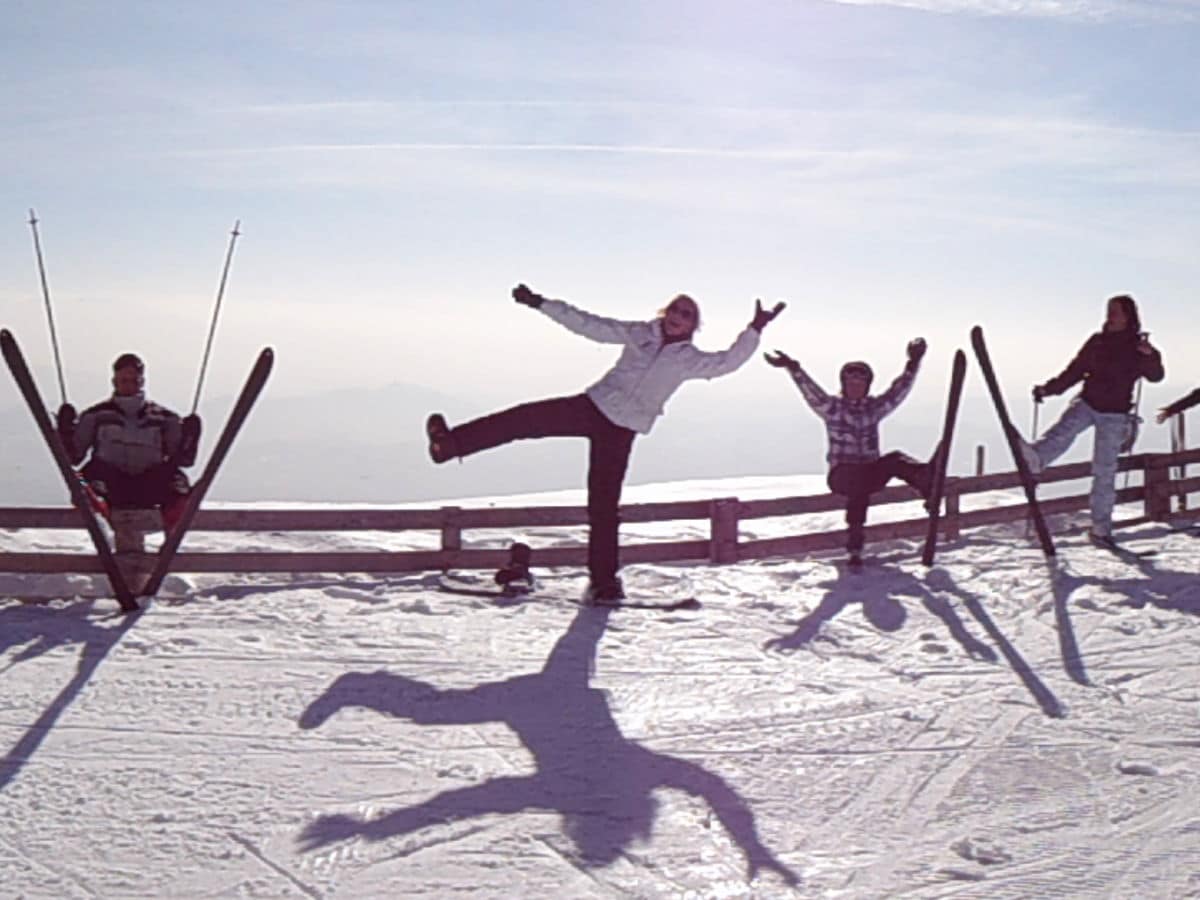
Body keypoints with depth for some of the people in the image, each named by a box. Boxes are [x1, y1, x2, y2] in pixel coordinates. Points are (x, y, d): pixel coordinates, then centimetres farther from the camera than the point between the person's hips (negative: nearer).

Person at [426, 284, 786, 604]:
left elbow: (729, 361, -9)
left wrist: (754, 330, -21)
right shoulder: (640, 334, 7)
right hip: (594, 406, 2)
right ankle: (452, 442, -11)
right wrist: (542, 304, 0)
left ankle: (604, 582, 7)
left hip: (621, 430, -2)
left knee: (604, 507, -3)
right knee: (525, 419, -14)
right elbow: (589, 325, 5)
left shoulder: (689, 359, 3)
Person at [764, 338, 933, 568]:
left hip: (870, 472, 4)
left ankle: (926, 478, -58)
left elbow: (898, 391, 2)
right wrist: (794, 369, -30)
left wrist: (912, 365, -13)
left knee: (895, 460, -26)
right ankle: (854, 547, -44)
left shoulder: (874, 407, 12)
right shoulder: (833, 407, 2)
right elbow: (811, 392, -14)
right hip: (841, 474, -4)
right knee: (860, 481, -37)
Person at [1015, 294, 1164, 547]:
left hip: (1114, 415, -2)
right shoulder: (1097, 341, 8)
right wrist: (1049, 389, 8)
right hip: (1087, 403, 2)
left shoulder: (1138, 347, -2)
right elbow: (1075, 370, 15)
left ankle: (1100, 527, 7)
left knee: (1104, 471, -1)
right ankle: (1035, 458, -58)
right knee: (1064, 429, -30)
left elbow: (1156, 375, -17)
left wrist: (1150, 356, -36)